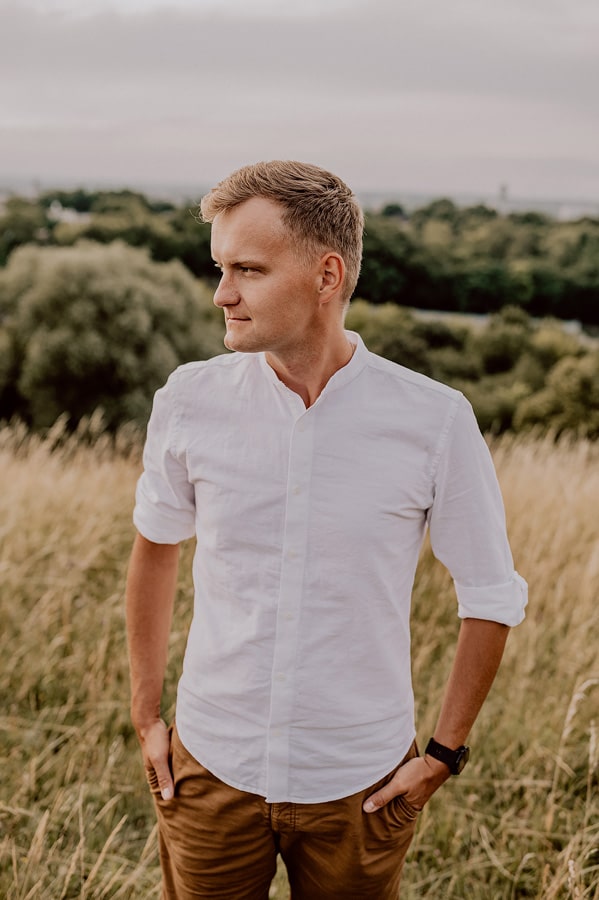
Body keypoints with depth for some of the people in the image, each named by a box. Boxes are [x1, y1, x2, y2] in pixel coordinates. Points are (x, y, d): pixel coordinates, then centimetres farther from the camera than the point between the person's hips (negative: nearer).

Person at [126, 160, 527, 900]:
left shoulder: (435, 421, -15)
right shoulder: (189, 400, -9)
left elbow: (491, 598, -3)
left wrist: (444, 754, -2)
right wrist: (146, 716, 7)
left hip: (359, 783, -1)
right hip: (211, 769, 1)